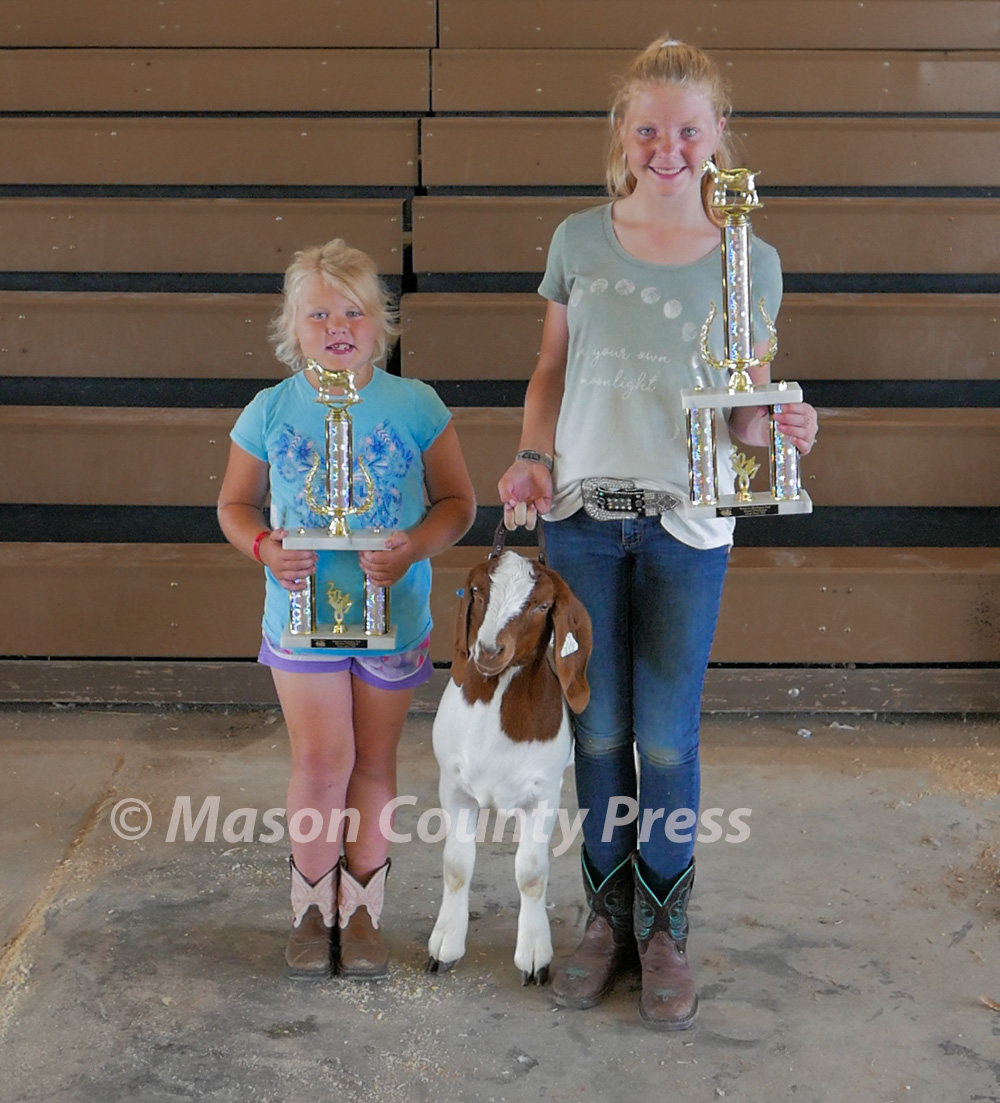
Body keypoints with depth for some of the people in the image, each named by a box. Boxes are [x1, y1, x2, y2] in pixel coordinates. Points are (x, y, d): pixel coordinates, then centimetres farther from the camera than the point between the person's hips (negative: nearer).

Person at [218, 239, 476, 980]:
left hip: (394, 614, 0)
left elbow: (458, 502, -1)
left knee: (374, 761, 11)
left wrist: (415, 547, -20)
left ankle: (361, 911, 25)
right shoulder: (271, 412, -4)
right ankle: (313, 908, 18)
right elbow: (235, 505, 7)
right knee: (322, 761, -3)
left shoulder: (416, 406, -6)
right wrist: (265, 546, -14)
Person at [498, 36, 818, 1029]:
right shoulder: (579, 240, 3)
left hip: (687, 529, -1)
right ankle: (606, 917, 27)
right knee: (598, 733, 10)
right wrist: (533, 459, -6)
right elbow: (548, 376, 11)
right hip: (581, 519, 2)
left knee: (667, 741, 4)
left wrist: (782, 426, -17)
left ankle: (663, 929, 22)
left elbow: (745, 413, 5)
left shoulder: (748, 261, 0)